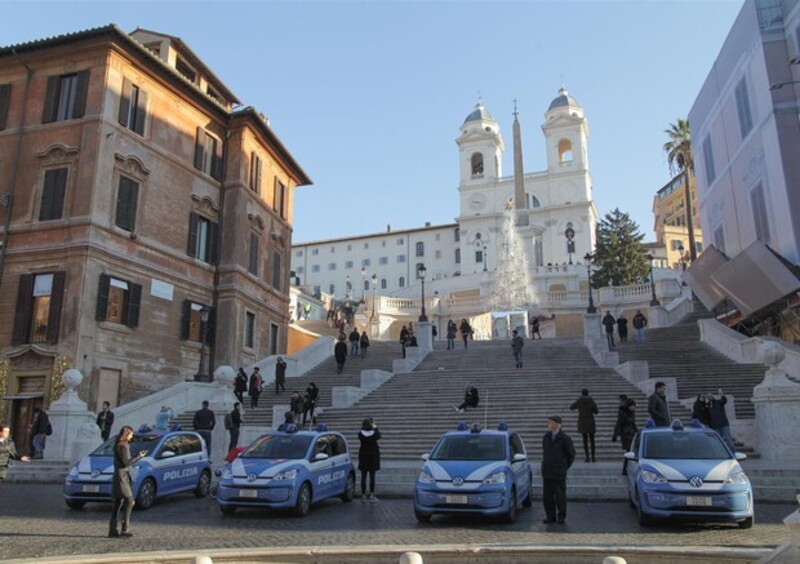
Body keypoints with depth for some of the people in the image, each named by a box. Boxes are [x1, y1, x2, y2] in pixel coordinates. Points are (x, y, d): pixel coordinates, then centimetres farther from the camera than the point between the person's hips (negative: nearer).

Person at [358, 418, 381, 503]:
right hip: (373, 456, -1)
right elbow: (379, 436, 9)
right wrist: (375, 427, 19)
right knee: (372, 476, 2)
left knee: (363, 477, 7)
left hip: (363, 457, 1)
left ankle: (363, 496, 12)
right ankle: (372, 496, 3)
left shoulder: (360, 434, -11)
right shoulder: (374, 433, -13)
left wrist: (363, 427, 14)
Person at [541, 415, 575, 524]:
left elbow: (571, 454, 3)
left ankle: (561, 516, 16)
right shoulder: (546, 437, 7)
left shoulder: (564, 438, -8)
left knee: (560, 495, 3)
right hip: (546, 471, 5)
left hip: (559, 472, -5)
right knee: (547, 495, 6)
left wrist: (565, 466, 9)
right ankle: (550, 516, 17)